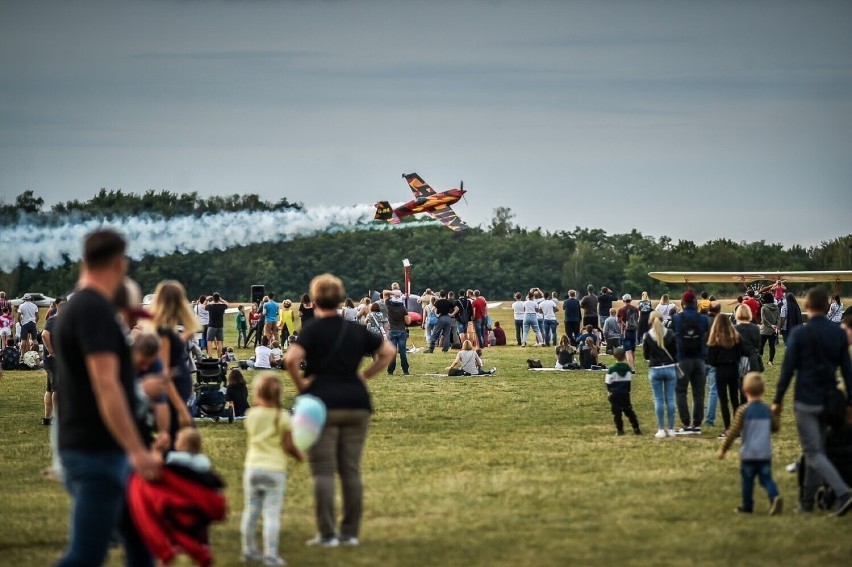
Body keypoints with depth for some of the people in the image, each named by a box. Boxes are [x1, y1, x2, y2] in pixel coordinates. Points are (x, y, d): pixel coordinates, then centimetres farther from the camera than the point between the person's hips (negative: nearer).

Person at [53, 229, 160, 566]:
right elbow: (105, 386, -23)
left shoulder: (80, 306, 15)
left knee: (140, 539, 14)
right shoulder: (95, 309, -16)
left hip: (103, 451, 10)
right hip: (96, 452, -10)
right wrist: (137, 450, -24)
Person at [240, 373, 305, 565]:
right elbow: (289, 445, -6)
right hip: (275, 469, -3)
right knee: (272, 513, -4)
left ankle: (249, 550, 18)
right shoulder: (283, 417, -6)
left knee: (250, 511, 11)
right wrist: (299, 455, 14)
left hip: (252, 468, 3)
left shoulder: (251, 415, 1)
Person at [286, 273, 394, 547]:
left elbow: (292, 359, -21)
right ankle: (351, 532, 10)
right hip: (357, 404, 4)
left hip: (323, 404, -4)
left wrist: (301, 384, -6)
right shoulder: (355, 330, 11)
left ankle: (327, 534, -3)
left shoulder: (313, 330, -4)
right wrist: (365, 375, 13)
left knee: (323, 471, -1)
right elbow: (388, 351, 16)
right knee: (351, 470, 9)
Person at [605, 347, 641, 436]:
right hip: (625, 393, 4)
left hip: (614, 394, -4)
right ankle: (636, 428, 6)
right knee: (629, 411, 11)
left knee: (616, 412, 3)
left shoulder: (611, 369, -11)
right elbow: (630, 380, 10)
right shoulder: (628, 368, 2)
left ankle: (620, 430, 1)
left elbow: (608, 382, -7)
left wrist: (609, 391, 7)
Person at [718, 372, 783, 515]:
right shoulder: (767, 410, 1)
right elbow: (775, 427, 12)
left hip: (748, 454, -3)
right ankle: (775, 497, -20)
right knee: (766, 478, 5)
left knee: (747, 480, 9)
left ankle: (747, 506, 17)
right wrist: (777, 414, 27)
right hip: (765, 453, 3)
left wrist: (723, 449, -4)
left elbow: (734, 432, -11)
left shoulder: (743, 411, -10)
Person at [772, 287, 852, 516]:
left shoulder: (800, 333, -11)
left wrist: (778, 400, -3)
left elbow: (788, 368, -10)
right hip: (828, 401, 5)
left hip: (806, 401, -5)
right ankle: (807, 500, 22)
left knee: (814, 453, -5)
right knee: (816, 450, 16)